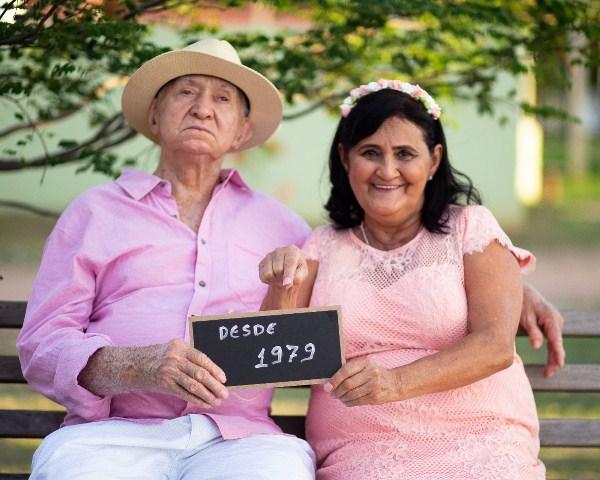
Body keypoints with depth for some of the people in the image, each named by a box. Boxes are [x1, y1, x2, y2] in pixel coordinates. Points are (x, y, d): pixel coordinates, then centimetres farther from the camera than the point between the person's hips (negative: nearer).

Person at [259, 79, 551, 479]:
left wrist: (397, 381, -20)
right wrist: (282, 291, -13)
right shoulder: (322, 247, 16)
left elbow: (496, 345, -5)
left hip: (477, 443, -1)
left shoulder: (471, 228, 8)